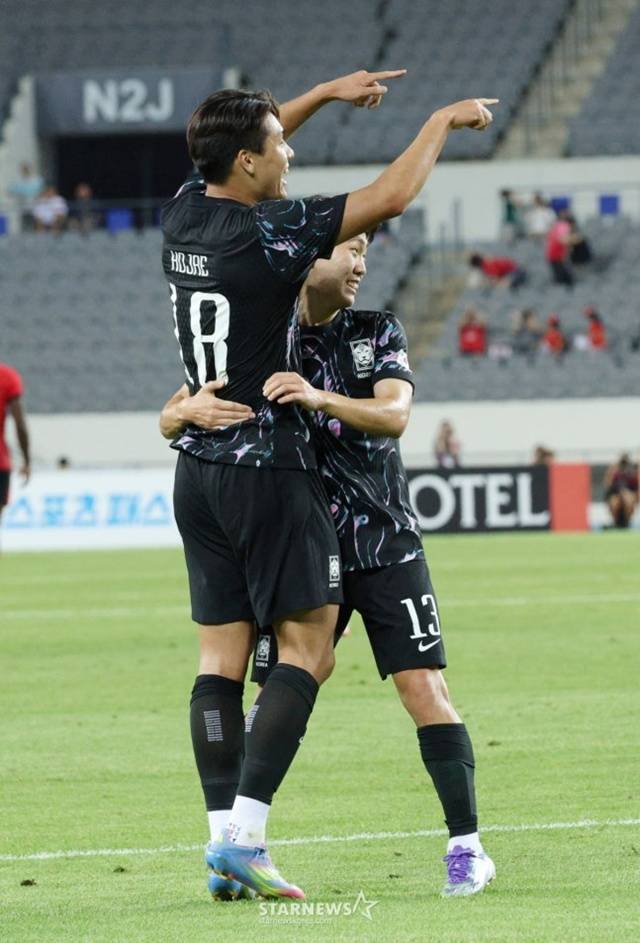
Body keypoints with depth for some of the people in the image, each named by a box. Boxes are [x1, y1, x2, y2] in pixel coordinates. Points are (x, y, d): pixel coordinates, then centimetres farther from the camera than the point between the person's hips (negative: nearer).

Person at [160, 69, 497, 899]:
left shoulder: (183, 217, 3)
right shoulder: (270, 234, -17)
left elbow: (234, 154, 25)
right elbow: (391, 197, -13)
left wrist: (326, 94, 29)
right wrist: (443, 122, 3)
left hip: (197, 468, 7)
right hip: (268, 468, -7)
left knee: (223, 652, 6)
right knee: (308, 647, -3)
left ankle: (223, 831, 1)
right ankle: (245, 830, -14)